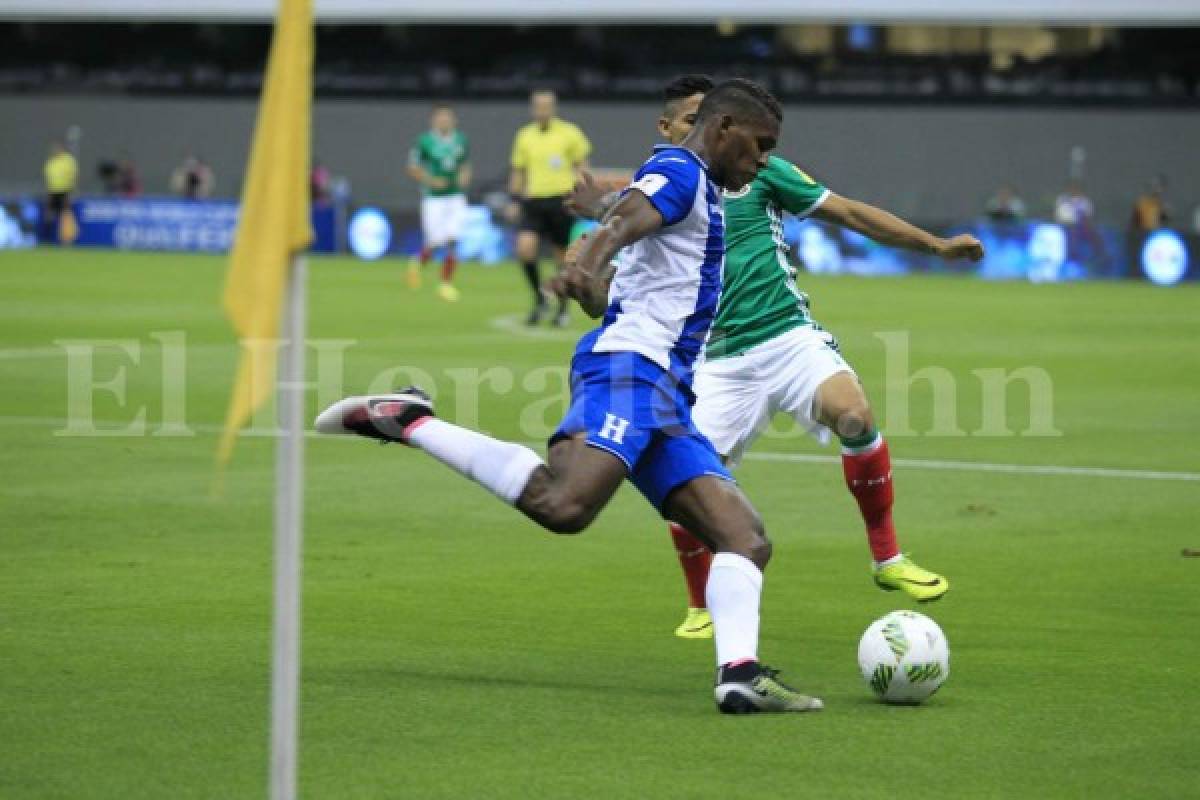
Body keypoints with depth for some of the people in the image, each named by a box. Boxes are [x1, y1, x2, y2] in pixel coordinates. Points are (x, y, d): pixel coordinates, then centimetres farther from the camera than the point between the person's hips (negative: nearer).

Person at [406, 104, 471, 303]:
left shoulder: (460, 140, 8)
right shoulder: (424, 141, -6)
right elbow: (412, 168, -1)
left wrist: (464, 176, -2)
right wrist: (431, 180, -14)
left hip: (456, 197, 4)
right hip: (433, 198, -4)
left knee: (452, 242, -6)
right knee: (435, 242, -8)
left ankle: (446, 284, 5)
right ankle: (418, 263, 24)